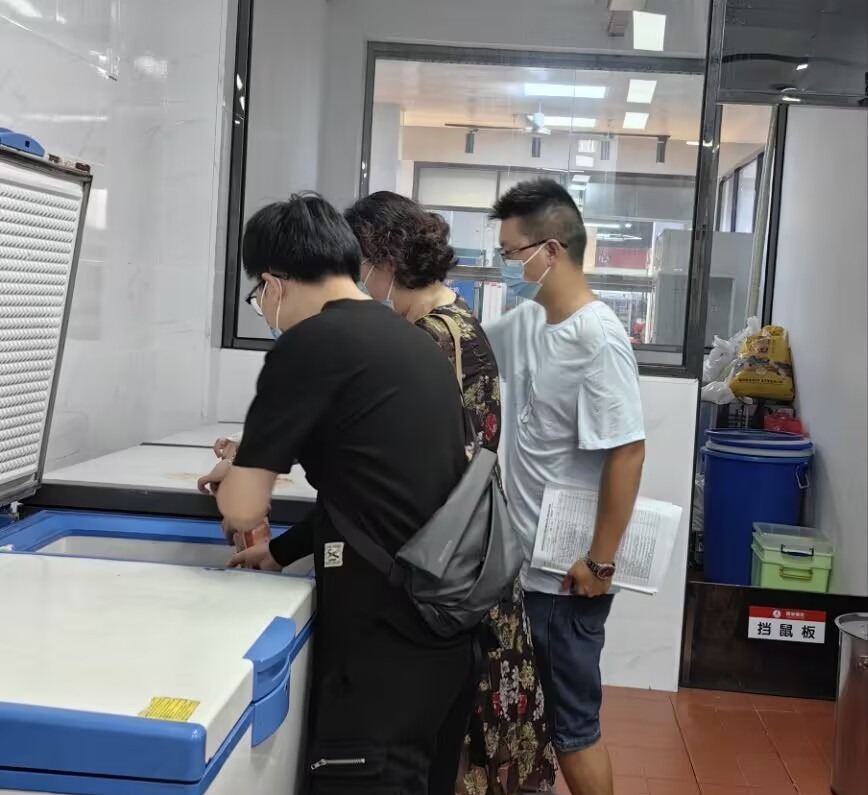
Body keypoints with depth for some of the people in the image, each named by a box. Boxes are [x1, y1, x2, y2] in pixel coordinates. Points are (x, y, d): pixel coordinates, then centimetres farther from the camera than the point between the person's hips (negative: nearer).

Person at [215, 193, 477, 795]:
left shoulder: (310, 343, -11)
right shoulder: (416, 342, 13)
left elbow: (243, 507, -9)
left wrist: (233, 489, 14)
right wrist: (283, 551, 21)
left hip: (388, 627, -8)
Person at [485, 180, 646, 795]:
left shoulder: (598, 338, -21)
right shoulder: (523, 322, 5)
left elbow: (628, 453, -23)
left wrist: (601, 562, -19)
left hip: (568, 570, -8)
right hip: (521, 558, 8)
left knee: (573, 719, 6)